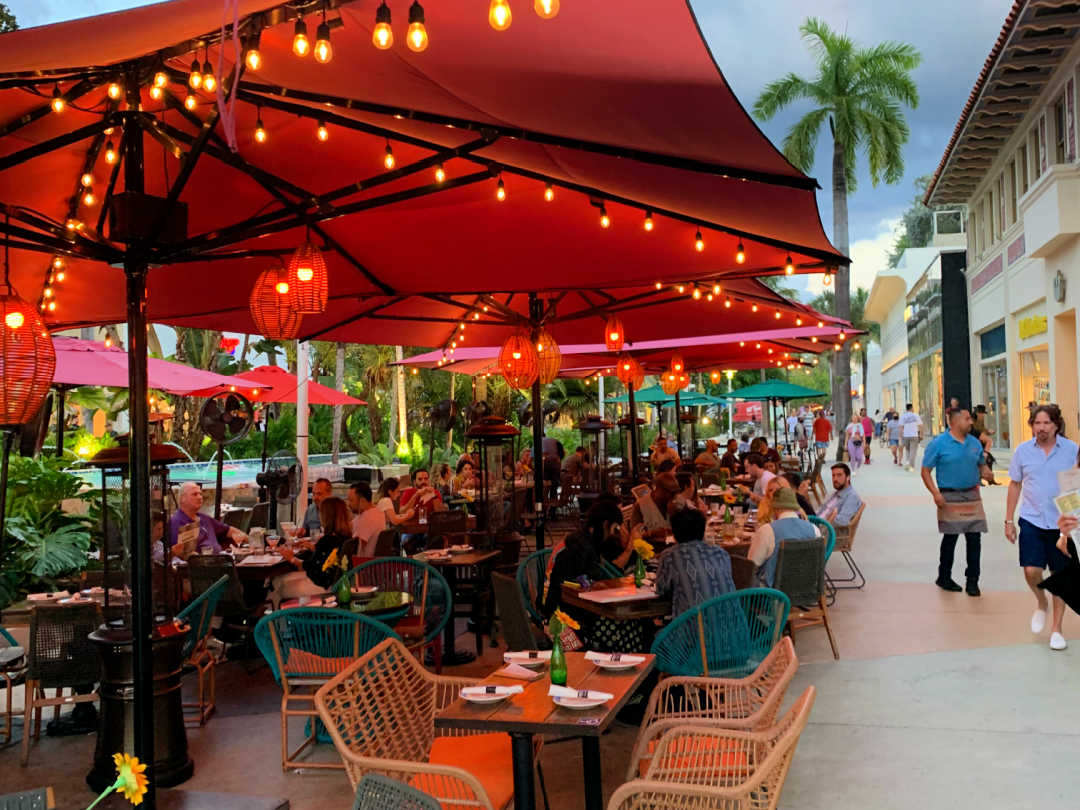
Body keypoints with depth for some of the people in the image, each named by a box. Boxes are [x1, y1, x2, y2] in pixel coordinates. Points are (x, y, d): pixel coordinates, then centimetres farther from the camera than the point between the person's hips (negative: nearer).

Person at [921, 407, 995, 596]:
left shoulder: (974, 443, 10)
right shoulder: (938, 443, -6)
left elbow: (982, 465, 21)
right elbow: (925, 471, -6)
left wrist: (986, 473, -4)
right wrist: (935, 493, -18)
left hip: (972, 495, 4)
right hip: (950, 498, -4)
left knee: (975, 539, 2)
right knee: (950, 538, 4)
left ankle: (972, 581, 13)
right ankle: (944, 577, 21)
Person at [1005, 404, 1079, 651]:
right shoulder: (1023, 451, 2)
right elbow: (1015, 485, 10)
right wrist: (1009, 521, 8)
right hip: (1031, 520, 1)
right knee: (1031, 570, -10)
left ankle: (1056, 629, 19)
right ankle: (1041, 603, 23)